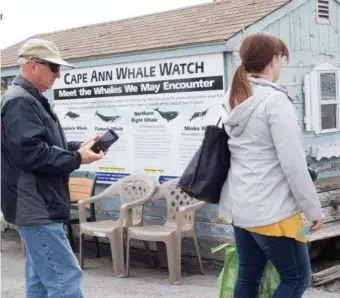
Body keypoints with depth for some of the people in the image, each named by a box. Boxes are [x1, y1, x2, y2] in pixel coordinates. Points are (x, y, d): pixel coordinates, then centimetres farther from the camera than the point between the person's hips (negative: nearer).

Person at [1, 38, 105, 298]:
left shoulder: (31, 100, 18)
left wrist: (78, 147, 7)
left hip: (39, 206, 11)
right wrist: (77, 159, -16)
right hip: (36, 207, -11)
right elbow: (30, 153, -24)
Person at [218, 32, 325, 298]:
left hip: (239, 207, 8)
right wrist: (313, 208, -9)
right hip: (271, 210, -8)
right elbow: (293, 164, -18)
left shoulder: (236, 99, 10)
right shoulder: (275, 100, -16)